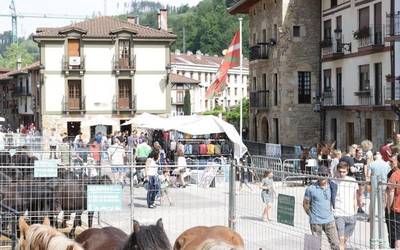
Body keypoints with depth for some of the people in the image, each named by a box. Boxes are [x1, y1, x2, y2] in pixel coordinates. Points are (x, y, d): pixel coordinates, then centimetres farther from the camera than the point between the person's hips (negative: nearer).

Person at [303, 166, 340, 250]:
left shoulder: (332, 187, 1)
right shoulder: (311, 189, -7)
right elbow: (305, 203, 3)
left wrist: (332, 212, 11)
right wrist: (311, 215, 3)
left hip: (329, 221, 2)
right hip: (315, 222, -2)